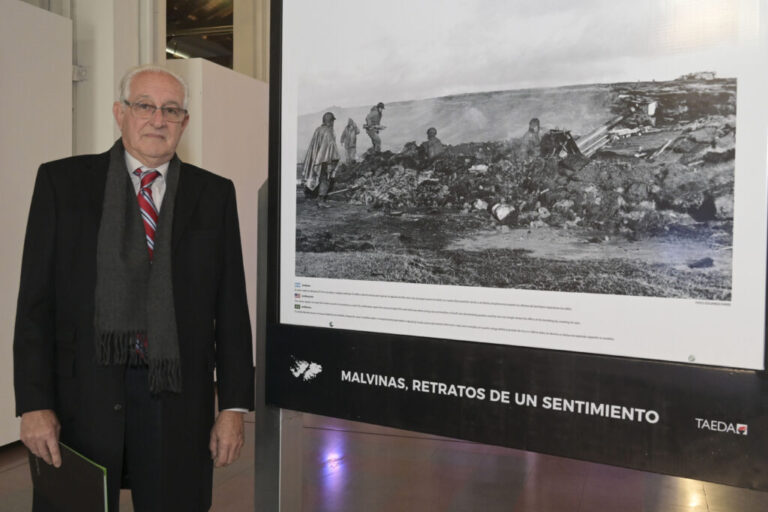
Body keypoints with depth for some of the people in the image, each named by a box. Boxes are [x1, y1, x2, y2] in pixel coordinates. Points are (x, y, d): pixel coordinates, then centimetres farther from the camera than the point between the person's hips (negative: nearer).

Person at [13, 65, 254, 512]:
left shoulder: (215, 194, 4)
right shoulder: (62, 181, 3)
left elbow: (231, 306, 1)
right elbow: (36, 301, 1)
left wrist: (234, 406, -2)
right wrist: (35, 403, -5)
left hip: (177, 395, 1)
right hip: (82, 391, 0)